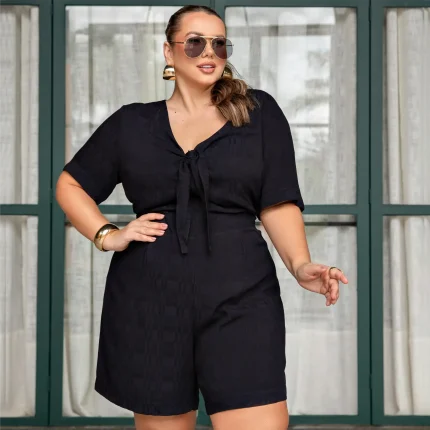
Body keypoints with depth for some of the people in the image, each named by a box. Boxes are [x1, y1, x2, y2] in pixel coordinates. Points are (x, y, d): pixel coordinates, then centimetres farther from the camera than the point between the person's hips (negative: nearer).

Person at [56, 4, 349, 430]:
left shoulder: (259, 112, 7)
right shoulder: (132, 123, 10)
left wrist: (300, 264, -13)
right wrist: (106, 236, 3)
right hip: (150, 301, 1)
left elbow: (278, 203, 3)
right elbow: (70, 184, 19)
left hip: (240, 298, -1)